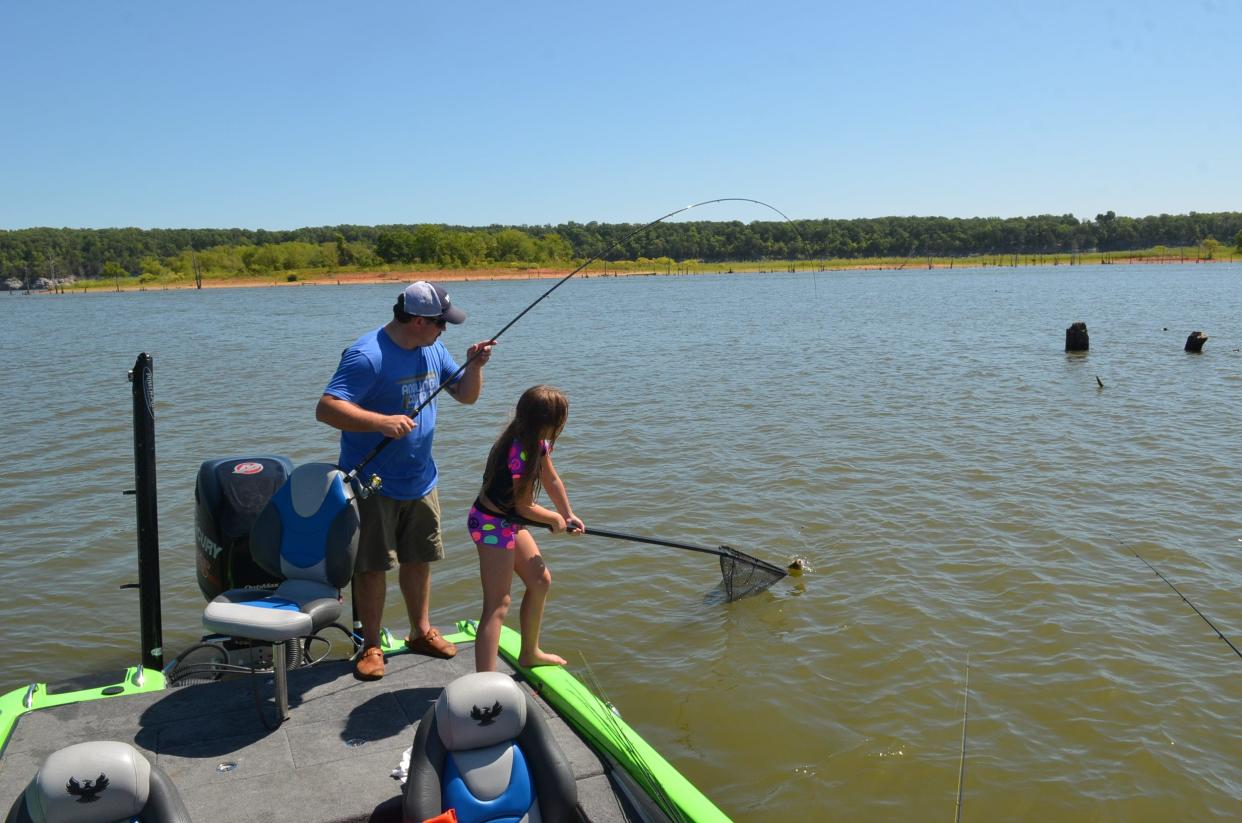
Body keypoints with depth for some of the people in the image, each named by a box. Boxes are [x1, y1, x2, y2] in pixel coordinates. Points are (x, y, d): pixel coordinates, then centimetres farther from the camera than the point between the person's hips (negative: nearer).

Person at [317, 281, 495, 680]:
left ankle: (421, 632, 33)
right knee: (372, 566, 3)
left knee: (418, 558, 17)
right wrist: (382, 422, -38)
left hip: (420, 479, 7)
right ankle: (371, 646, 19)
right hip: (373, 484, -7)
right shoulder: (368, 356, -22)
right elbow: (326, 408, -28)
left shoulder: (432, 349, 3)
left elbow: (466, 395, 10)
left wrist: (474, 366, -10)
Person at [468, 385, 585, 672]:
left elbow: (552, 480, 17)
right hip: (492, 524, -10)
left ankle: (530, 653, 38)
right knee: (498, 605, -14)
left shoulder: (537, 441, 0)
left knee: (540, 581, 21)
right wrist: (556, 519, -1)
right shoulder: (520, 451, -28)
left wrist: (569, 515, 23)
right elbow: (524, 507, -19)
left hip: (510, 520, 10)